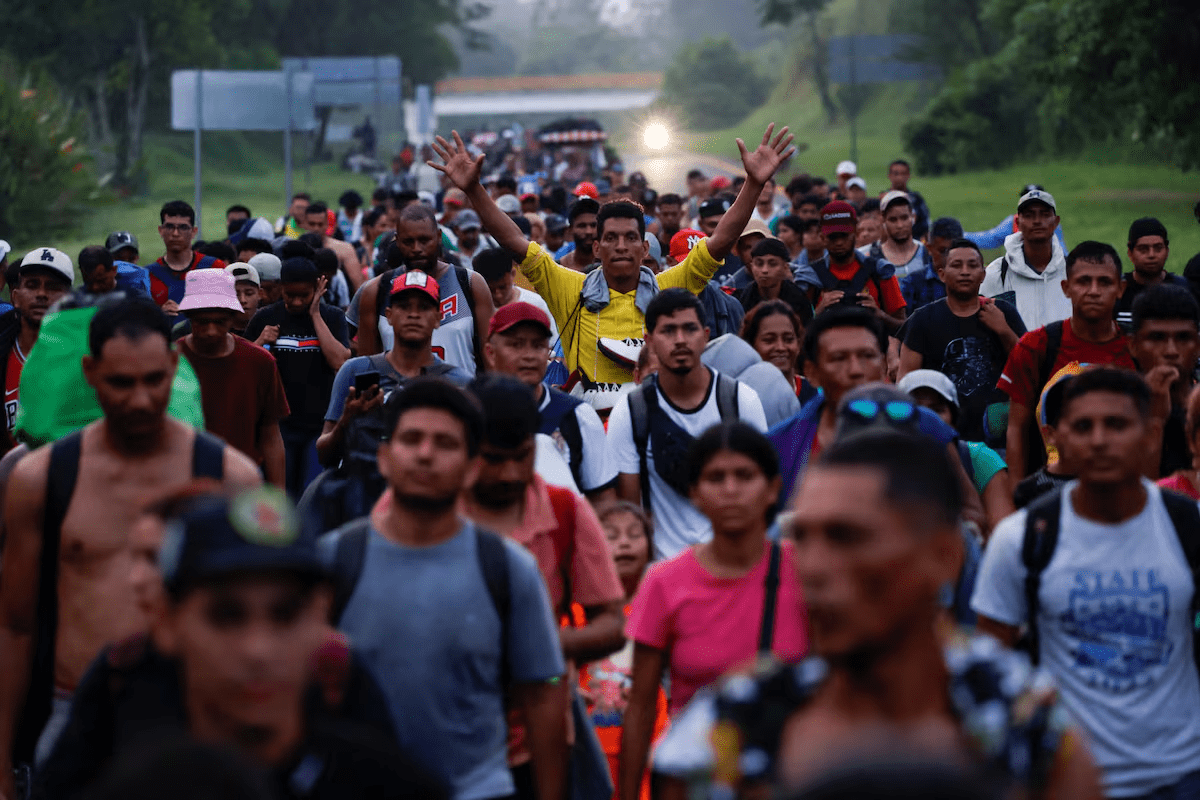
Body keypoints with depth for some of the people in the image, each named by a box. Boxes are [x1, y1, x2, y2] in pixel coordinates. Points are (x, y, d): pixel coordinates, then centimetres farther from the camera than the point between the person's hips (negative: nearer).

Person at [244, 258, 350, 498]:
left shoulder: (332, 317, 4)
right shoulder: (265, 318, 6)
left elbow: (340, 362, -13)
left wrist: (315, 314, -11)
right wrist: (259, 343, -10)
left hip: (321, 425, -1)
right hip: (278, 424, 1)